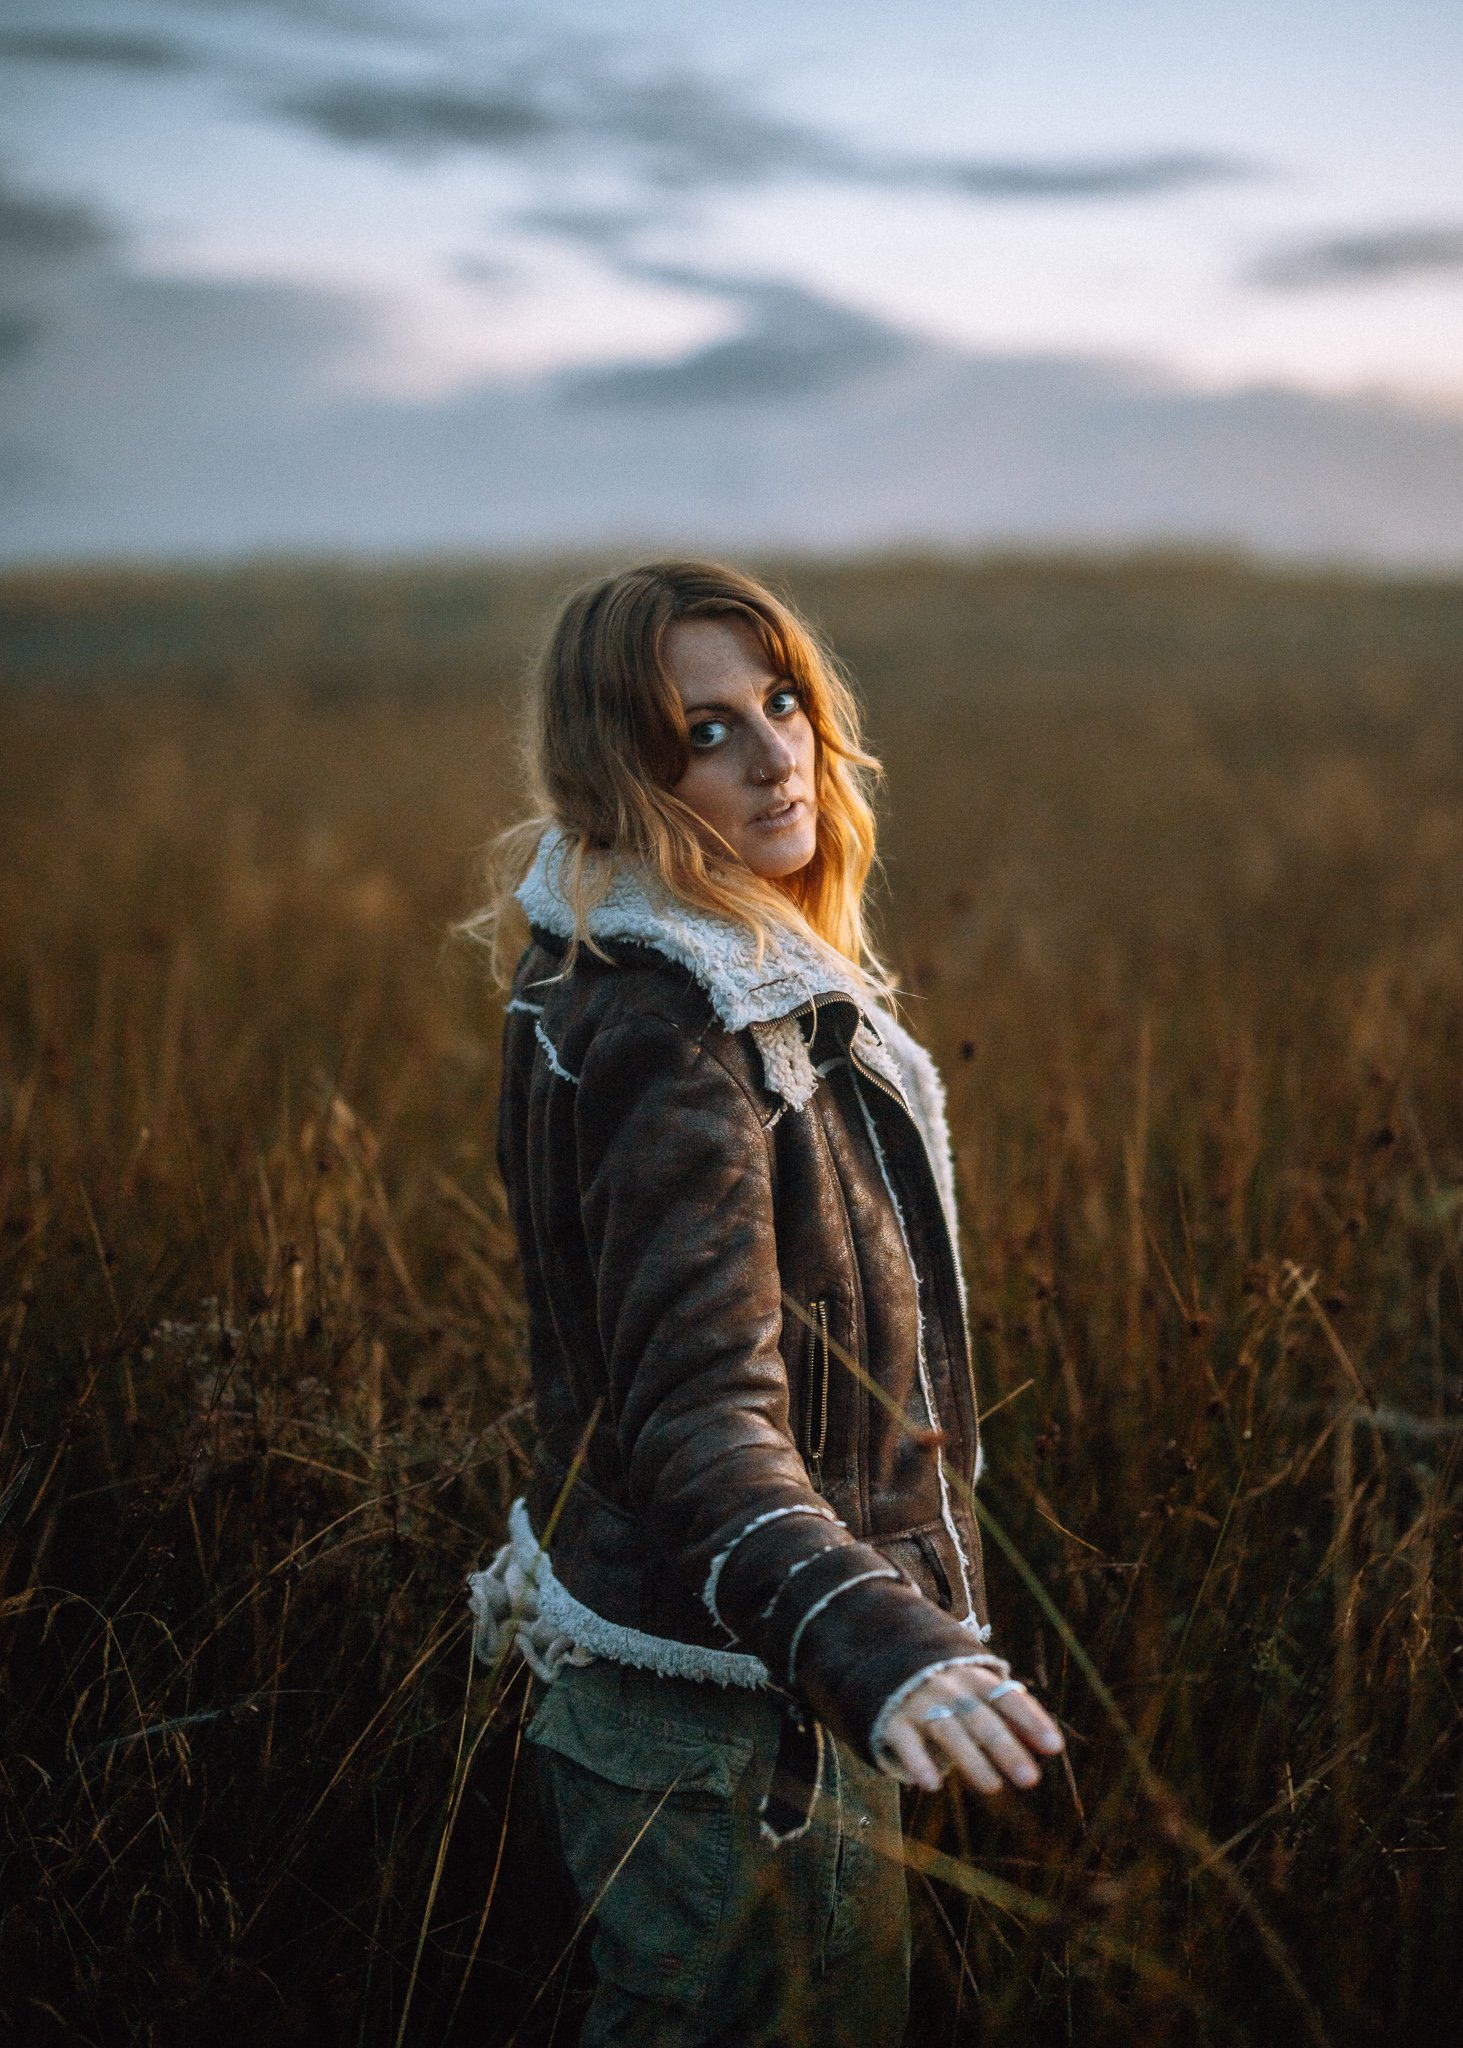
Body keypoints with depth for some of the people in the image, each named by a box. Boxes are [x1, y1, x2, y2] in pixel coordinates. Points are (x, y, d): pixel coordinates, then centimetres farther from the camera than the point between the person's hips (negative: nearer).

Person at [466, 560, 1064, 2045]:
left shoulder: (749, 972, 6)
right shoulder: (661, 1042, -27)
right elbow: (699, 1411, -37)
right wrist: (868, 1642, -53)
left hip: (801, 1684, 10)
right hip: (717, 1738, -10)